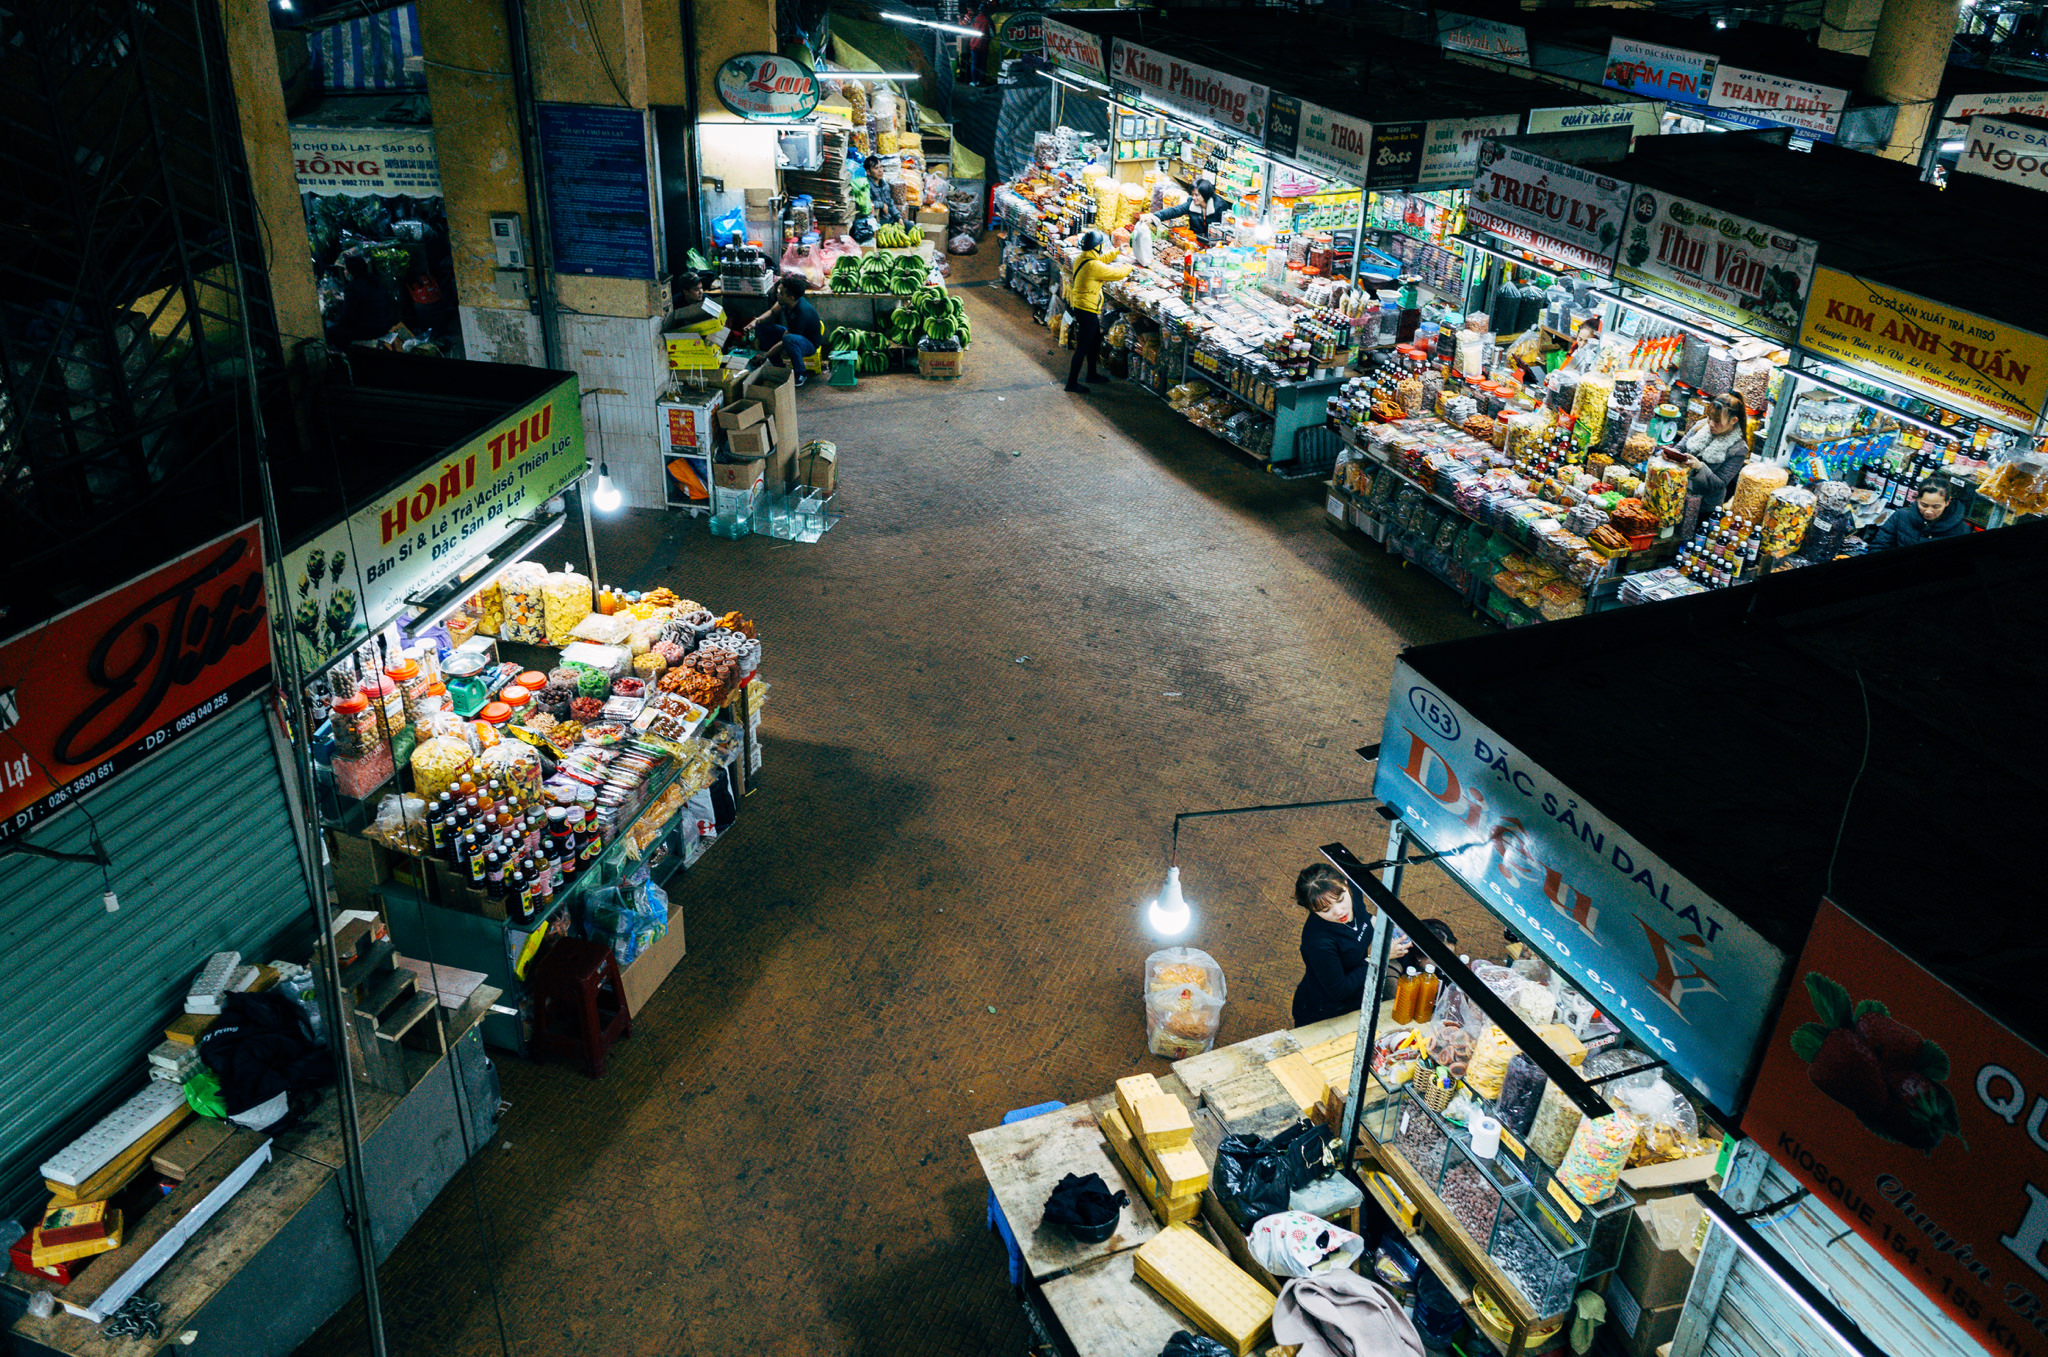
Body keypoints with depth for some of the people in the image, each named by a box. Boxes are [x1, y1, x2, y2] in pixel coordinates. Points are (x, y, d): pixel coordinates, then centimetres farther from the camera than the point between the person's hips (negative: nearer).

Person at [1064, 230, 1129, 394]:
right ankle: (1072, 382, 4)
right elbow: (1117, 273, -18)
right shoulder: (1094, 266, -26)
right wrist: (1129, 266, 2)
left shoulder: (1082, 259, 2)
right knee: (1083, 347, -2)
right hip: (1088, 310, -10)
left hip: (1079, 306, 10)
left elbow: (1102, 258, 23)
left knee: (1094, 342, 24)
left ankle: (1092, 374, 39)